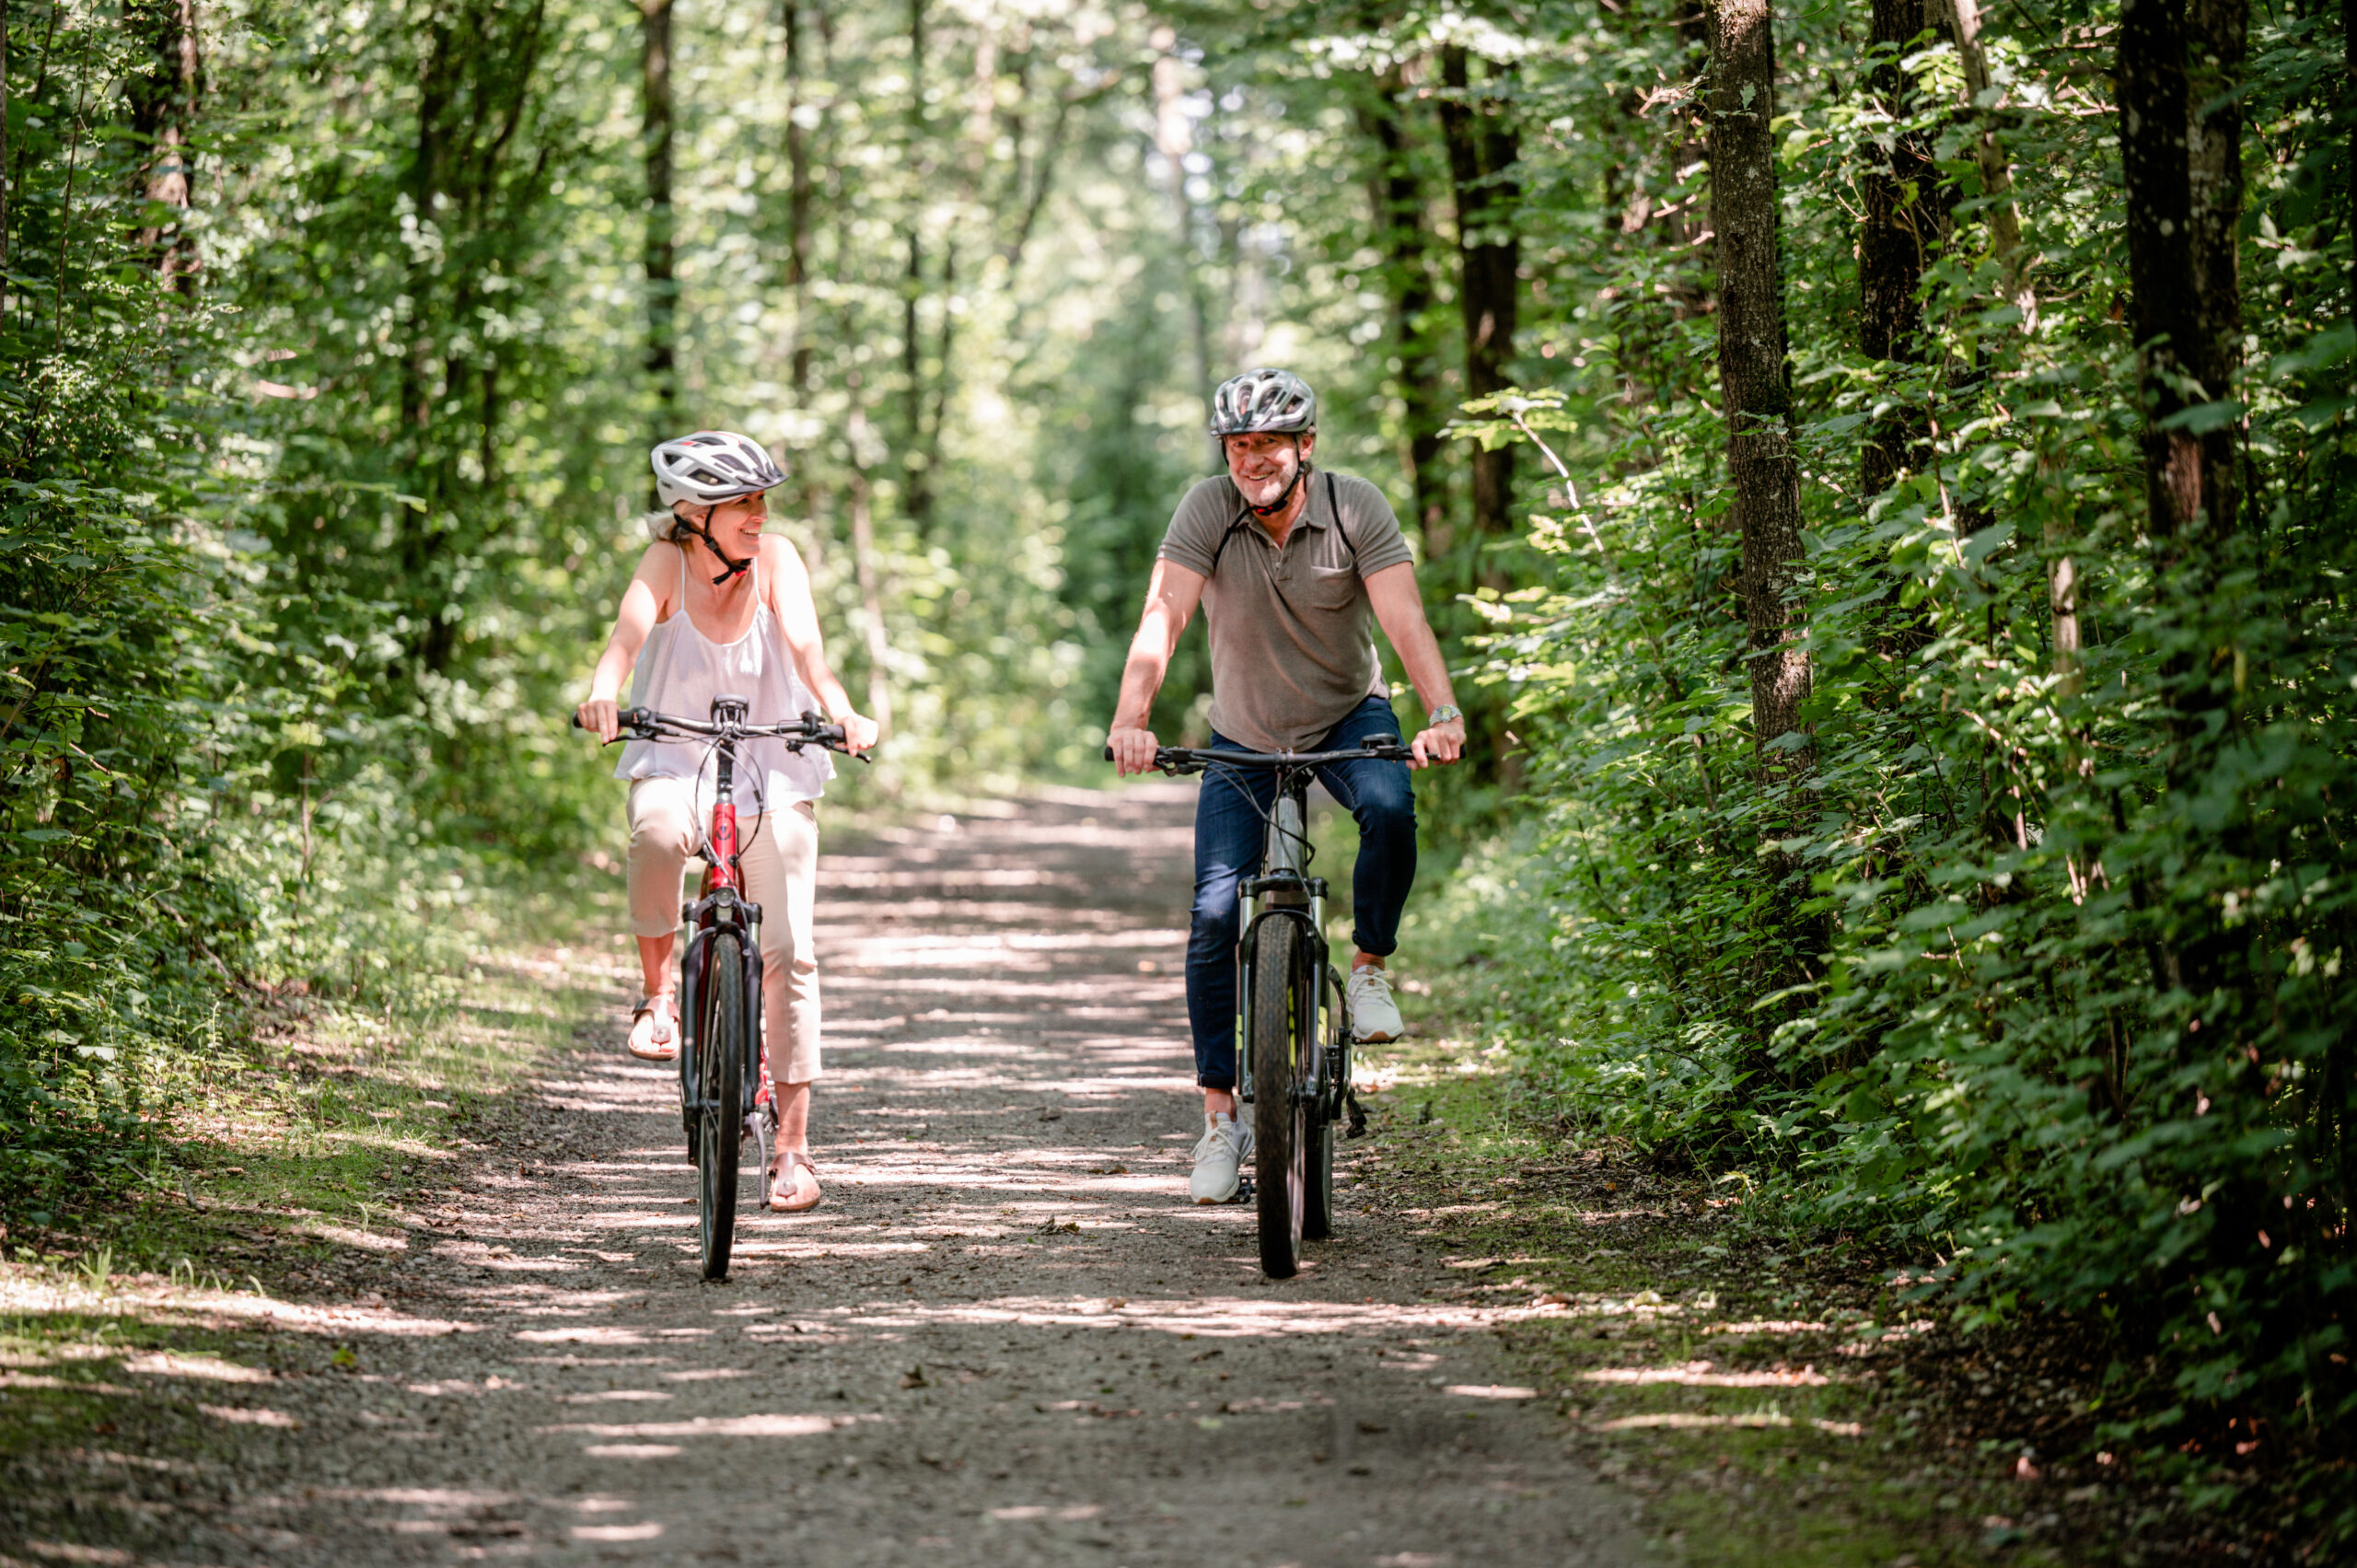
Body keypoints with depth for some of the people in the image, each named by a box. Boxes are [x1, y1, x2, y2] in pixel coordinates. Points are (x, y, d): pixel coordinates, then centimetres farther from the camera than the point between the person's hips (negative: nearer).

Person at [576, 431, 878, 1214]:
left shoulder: (775, 560, -10)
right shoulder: (667, 564, -12)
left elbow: (804, 644, -23)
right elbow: (631, 628, -31)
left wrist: (841, 711, -43)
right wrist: (603, 692, -52)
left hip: (772, 770, 1)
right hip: (675, 760, -1)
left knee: (786, 950, -8)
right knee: (659, 831, -38)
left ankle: (793, 1144, -1)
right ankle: (655, 992, -15)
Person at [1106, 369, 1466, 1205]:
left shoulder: (1355, 507, -18)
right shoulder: (1207, 510, -17)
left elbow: (1404, 615, -27)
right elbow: (1163, 614, -28)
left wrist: (1442, 713, -44)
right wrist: (1131, 717, -44)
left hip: (1349, 716, -1)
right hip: (1245, 736, 1)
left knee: (1390, 809, -34)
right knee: (1215, 915, -10)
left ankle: (1369, 967, -7)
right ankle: (1219, 1115, 2)